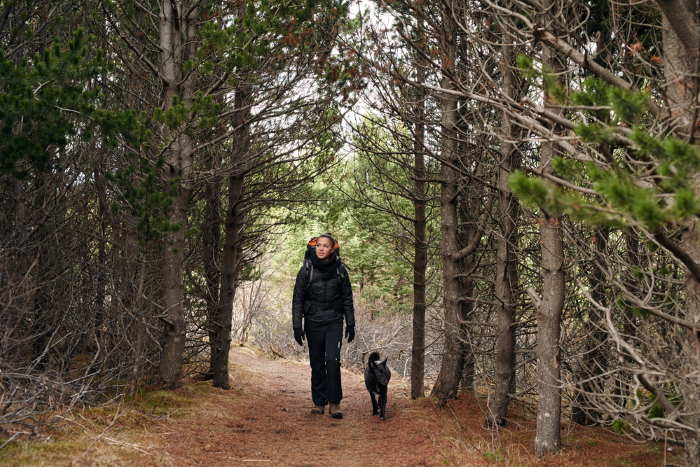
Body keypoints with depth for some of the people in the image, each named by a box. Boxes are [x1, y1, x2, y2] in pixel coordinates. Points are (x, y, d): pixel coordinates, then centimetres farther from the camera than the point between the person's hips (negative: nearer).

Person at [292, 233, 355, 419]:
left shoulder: (340, 270, 0)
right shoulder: (306, 270, -2)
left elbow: (347, 299, 7)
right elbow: (297, 299, 0)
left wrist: (350, 324, 5)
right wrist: (297, 326, -5)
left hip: (334, 322, -1)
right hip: (313, 323, 1)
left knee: (332, 360, -14)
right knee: (317, 364, 5)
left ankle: (334, 403, -8)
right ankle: (318, 402, 15)